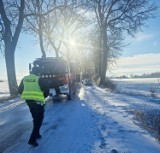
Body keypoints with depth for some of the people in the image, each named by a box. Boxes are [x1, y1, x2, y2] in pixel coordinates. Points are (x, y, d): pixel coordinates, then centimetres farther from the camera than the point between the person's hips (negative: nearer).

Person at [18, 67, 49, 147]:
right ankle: (32, 139, -2)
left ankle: (36, 134, 34)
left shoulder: (24, 79, 6)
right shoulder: (39, 79, -10)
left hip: (28, 101, 6)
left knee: (35, 118, 23)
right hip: (38, 101, -6)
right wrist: (43, 97, 8)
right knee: (39, 120, 4)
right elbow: (46, 90, -10)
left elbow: (19, 90, 13)